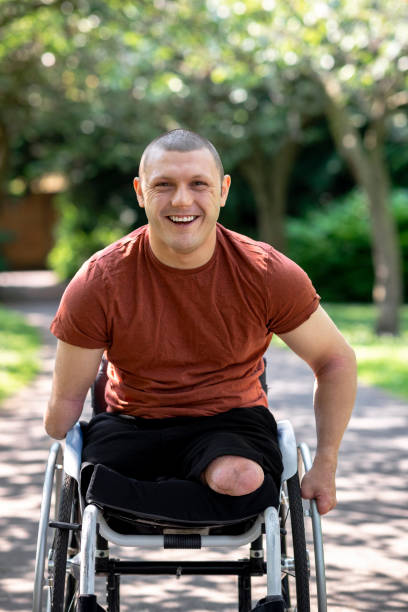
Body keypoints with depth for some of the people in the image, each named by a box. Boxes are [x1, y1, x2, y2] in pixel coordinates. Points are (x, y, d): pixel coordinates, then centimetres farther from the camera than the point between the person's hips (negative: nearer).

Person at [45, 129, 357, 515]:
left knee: (241, 479, -35)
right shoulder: (98, 285, -13)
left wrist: (325, 467, -4)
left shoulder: (269, 276, -11)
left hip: (231, 422, 0)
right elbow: (67, 398, -3)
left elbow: (336, 361, 2)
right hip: (130, 422, 1)